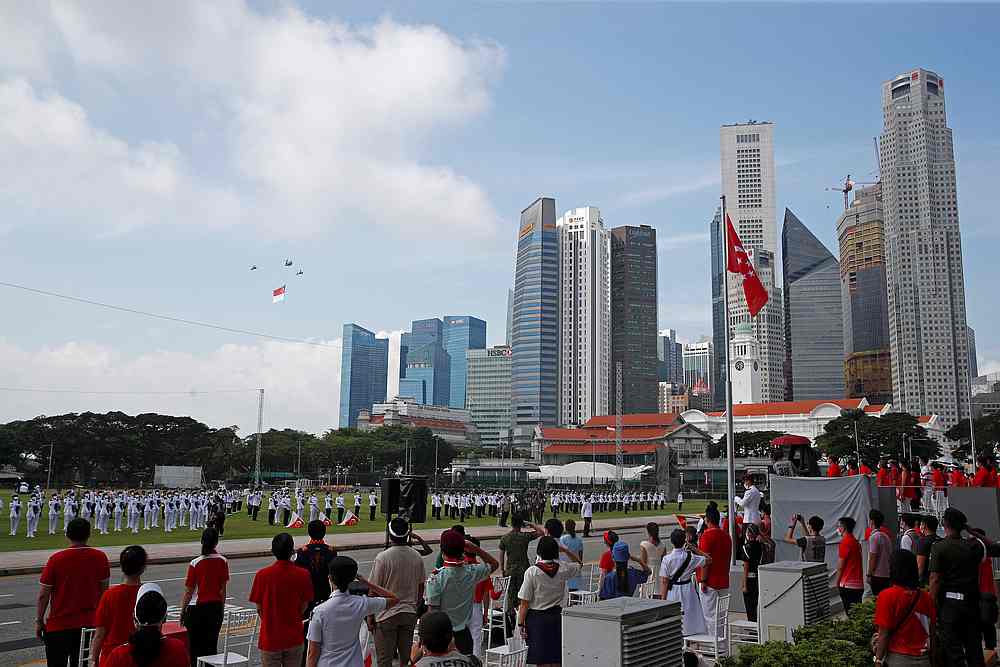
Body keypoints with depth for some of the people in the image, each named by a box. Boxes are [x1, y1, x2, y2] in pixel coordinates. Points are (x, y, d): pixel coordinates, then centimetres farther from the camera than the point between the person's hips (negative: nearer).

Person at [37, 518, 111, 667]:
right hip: (89, 624, 2)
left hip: (59, 625, -2)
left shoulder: (56, 559, -13)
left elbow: (43, 595, -8)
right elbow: (103, 590, 4)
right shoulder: (100, 558, -6)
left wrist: (39, 621, 5)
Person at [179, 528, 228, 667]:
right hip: (215, 607, 3)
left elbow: (188, 592, -9)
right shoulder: (223, 562, -6)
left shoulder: (195, 564, -15)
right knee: (212, 644, 12)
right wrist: (221, 608, 14)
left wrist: (182, 611, 4)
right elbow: (223, 589, 2)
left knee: (195, 645, 9)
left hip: (197, 608, -3)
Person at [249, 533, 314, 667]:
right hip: (294, 637, 1)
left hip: (270, 637, -1)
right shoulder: (303, 575, -9)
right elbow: (304, 606, 0)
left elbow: (259, 609, -2)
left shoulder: (262, 575, -11)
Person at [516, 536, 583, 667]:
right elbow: (579, 563, 20)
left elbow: (524, 602, -12)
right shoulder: (563, 569, -4)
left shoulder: (532, 571, -13)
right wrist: (566, 550, 9)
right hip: (557, 616, 3)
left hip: (537, 618, -3)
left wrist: (520, 624, -5)